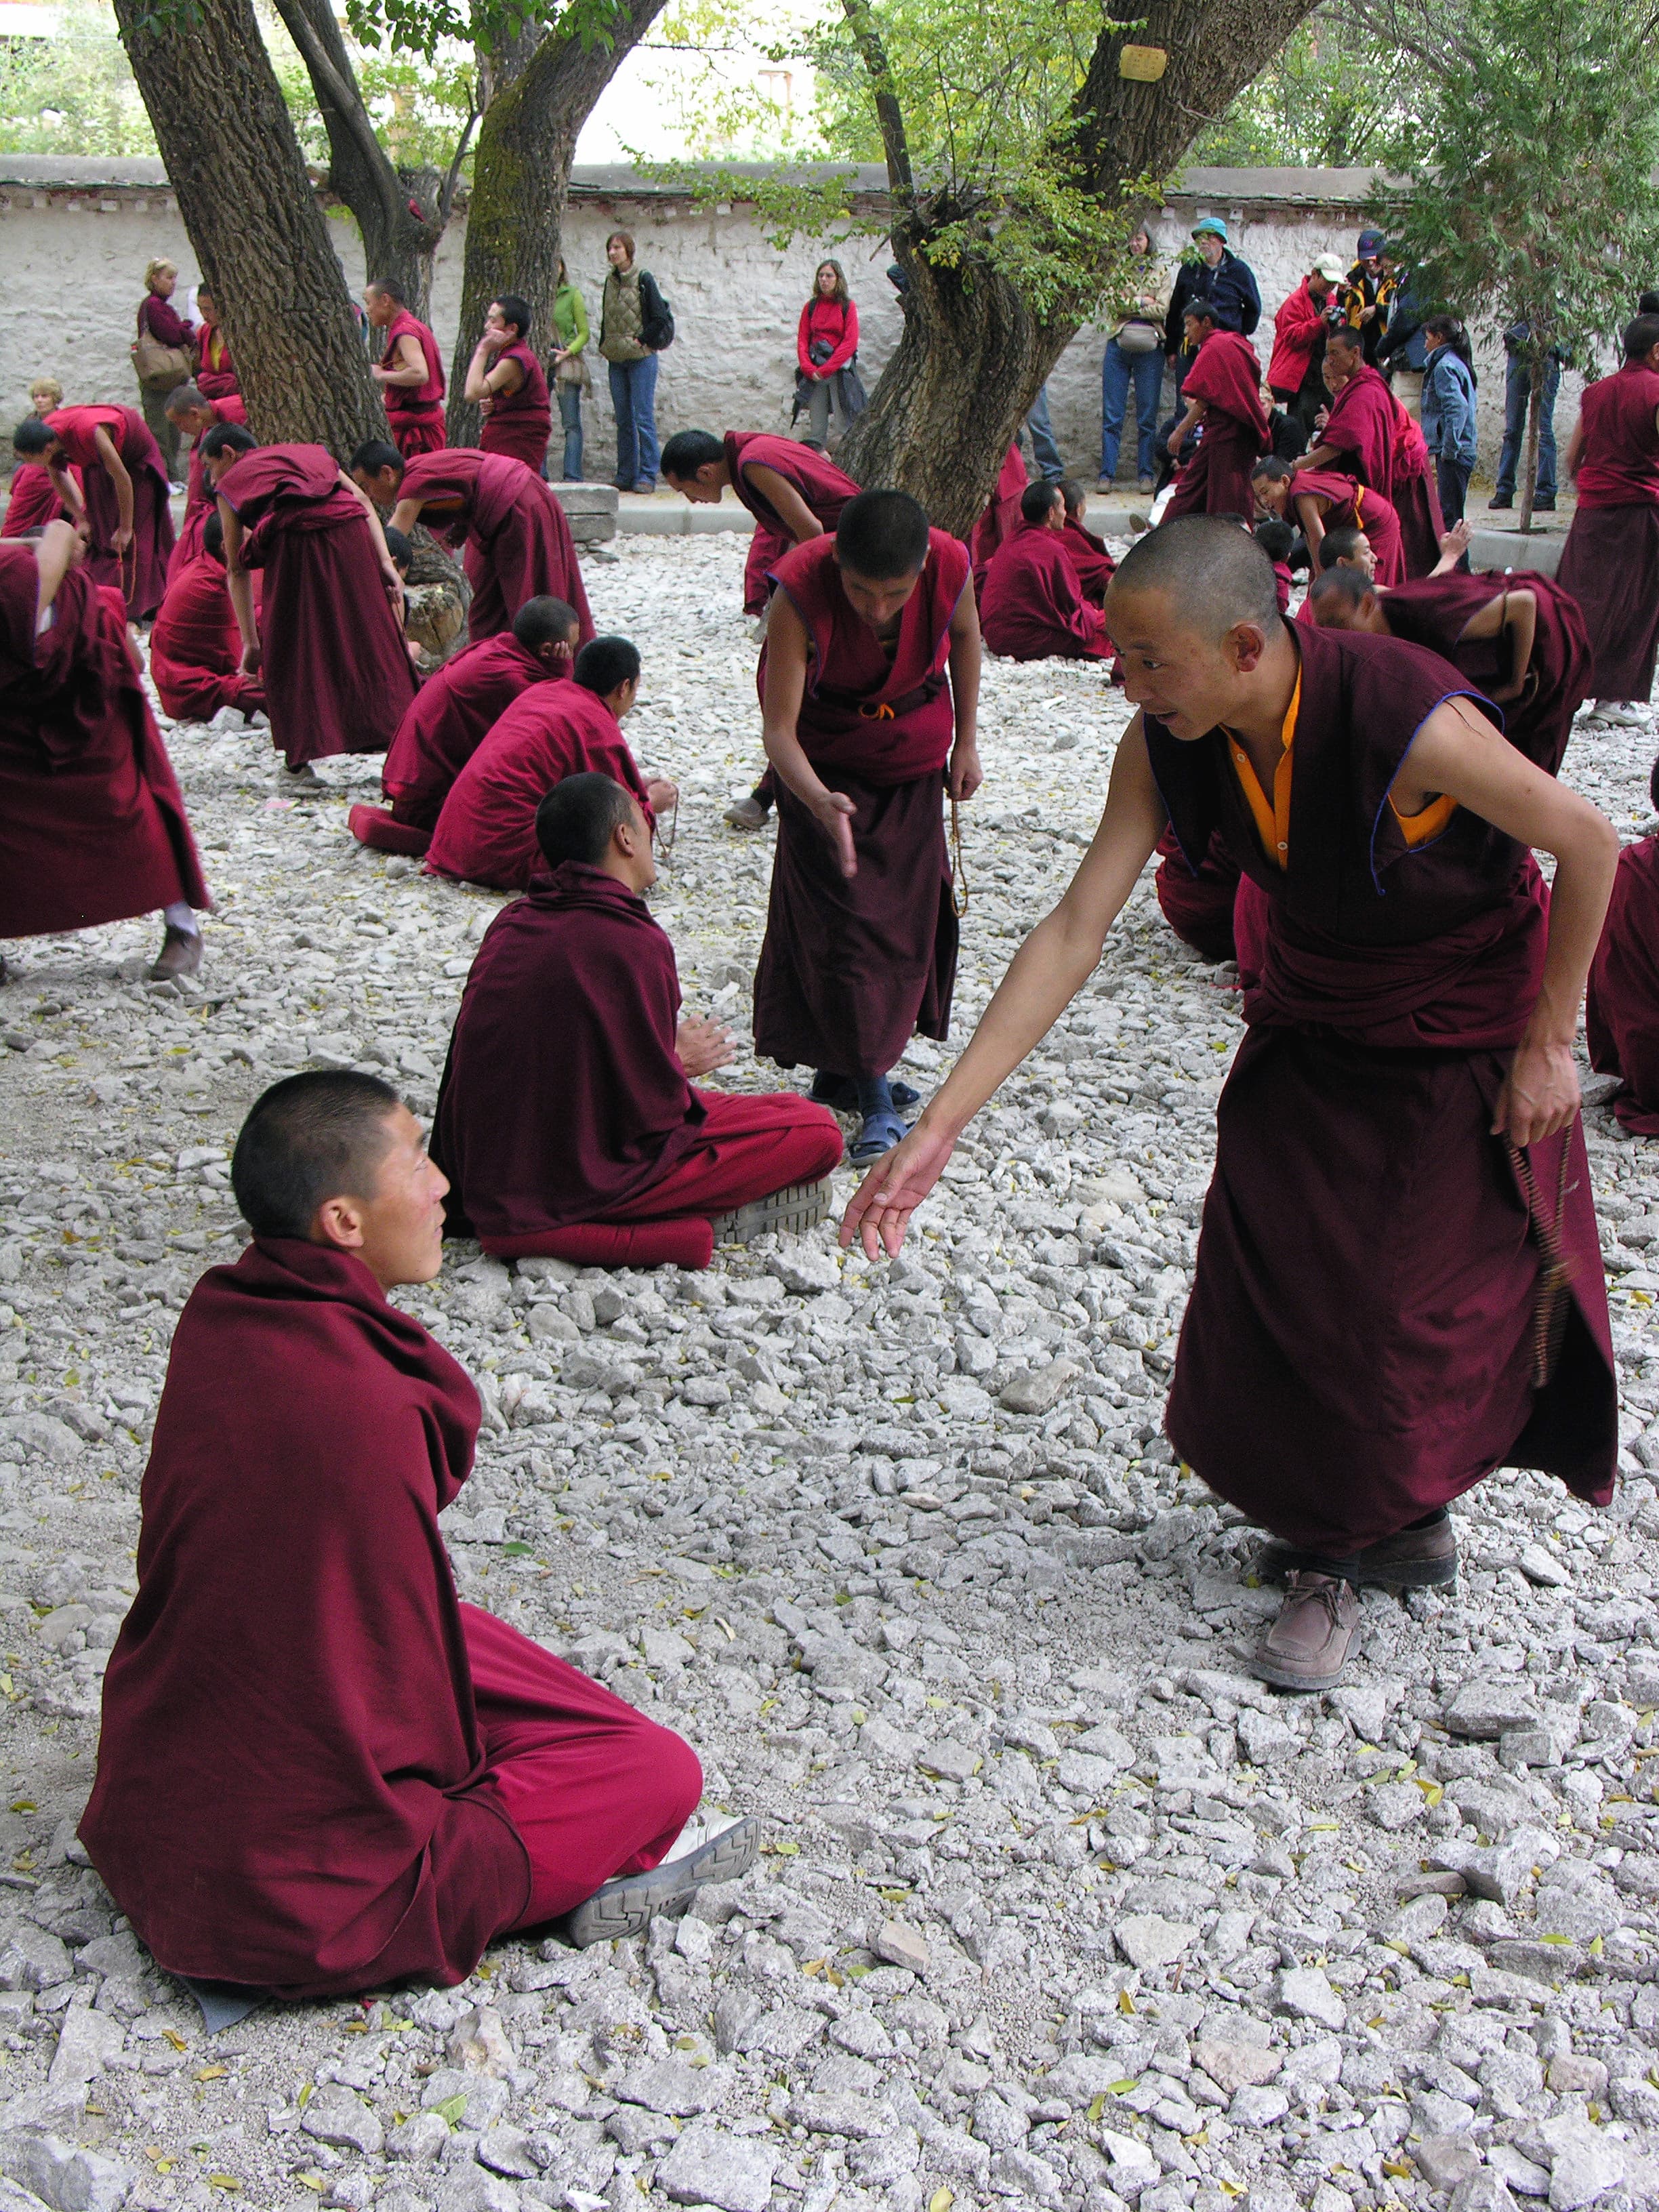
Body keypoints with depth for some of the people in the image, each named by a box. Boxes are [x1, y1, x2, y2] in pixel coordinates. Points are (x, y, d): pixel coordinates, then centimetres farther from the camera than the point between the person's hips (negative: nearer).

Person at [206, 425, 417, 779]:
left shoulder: (231, 483, 23)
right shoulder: (312, 453, 32)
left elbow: (237, 570, 19)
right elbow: (363, 502, 16)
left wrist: (250, 640, 20)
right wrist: (385, 562, 7)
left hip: (296, 541, -3)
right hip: (353, 535, 3)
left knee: (291, 649, 11)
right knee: (372, 636, 13)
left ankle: (299, 758, 12)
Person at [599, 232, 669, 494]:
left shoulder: (643, 279, -5)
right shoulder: (610, 282, 12)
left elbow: (659, 319, -8)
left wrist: (640, 341, -7)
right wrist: (605, 346, 8)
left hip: (641, 358, -6)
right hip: (617, 360, 6)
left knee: (643, 418, -7)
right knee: (623, 420, 7)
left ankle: (647, 475, -5)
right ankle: (625, 476, 10)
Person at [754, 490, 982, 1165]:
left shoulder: (949, 564, -27)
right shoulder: (800, 590, -36)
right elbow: (779, 730, -33)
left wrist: (966, 741, 2)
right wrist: (820, 803, -52)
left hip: (912, 758, 3)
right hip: (824, 767, -3)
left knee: (904, 918, 5)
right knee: (839, 919, -9)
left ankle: (843, 1069, 19)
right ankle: (874, 1096, -5)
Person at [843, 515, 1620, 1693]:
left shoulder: (1412, 723, -35)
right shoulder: (1166, 745, -19)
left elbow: (1590, 844, -20)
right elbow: (1074, 931, -19)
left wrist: (1549, 1042, -12)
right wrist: (938, 1127, -24)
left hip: (1464, 1032, -5)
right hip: (1312, 1017, 5)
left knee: (1410, 1297, -2)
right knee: (1271, 1280, 4)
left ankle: (1344, 1553, 20)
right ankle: (1395, 1520, 27)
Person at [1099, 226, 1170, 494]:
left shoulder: (1161, 272, 10)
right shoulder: (1118, 270, 10)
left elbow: (1163, 309, -4)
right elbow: (1113, 303, -4)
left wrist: (1128, 305, -4)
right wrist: (1143, 302, -6)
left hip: (1149, 348, 0)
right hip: (1118, 345, 0)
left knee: (1147, 416, 1)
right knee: (1111, 415, -2)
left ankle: (1146, 474, 6)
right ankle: (1107, 474, 1)